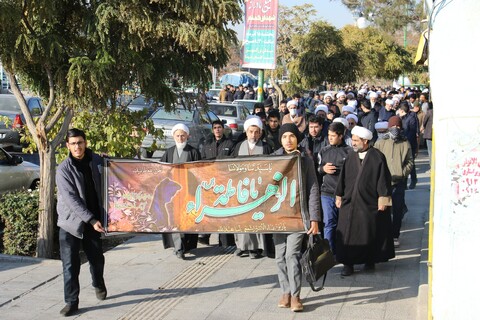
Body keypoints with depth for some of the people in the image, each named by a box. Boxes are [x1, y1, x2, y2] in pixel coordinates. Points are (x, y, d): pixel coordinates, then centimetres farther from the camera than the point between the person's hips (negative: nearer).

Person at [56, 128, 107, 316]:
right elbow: (71, 199, -16)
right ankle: (71, 302, 4)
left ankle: (99, 285, 41)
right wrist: (92, 220, -22)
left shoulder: (96, 162, 0)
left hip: (93, 221, 3)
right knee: (70, 264, -5)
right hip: (70, 222, -3)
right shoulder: (64, 169, -11)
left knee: (97, 258, 13)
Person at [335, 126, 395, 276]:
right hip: (350, 202, 3)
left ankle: (370, 261, 23)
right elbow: (343, 177, 10)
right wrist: (339, 196, 9)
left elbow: (383, 179, -7)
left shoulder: (377, 157, -7)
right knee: (348, 234, 0)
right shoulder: (350, 156, 5)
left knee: (370, 234, 8)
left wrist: (383, 200, -10)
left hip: (370, 203, -3)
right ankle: (348, 263, 5)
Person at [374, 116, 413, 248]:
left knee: (398, 211, 6)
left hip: (399, 182, 1)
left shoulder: (405, 144, 4)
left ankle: (395, 236, 16)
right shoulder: (380, 143, 3)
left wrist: (403, 173, -7)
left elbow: (410, 161, 7)